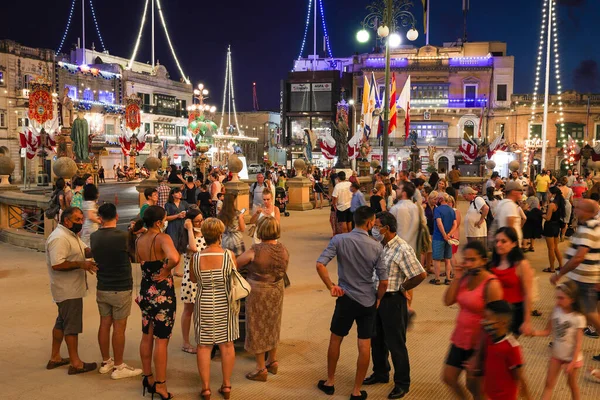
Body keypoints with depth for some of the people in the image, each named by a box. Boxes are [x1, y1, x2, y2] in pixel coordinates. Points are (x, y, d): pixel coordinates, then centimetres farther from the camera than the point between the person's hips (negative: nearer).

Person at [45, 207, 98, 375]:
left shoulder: (71, 234, 11)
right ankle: (75, 363, 9)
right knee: (72, 325, -1)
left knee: (62, 322, 19)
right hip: (68, 290, -11)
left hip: (70, 288, 11)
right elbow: (57, 265, -29)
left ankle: (55, 358, 31)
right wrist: (81, 264, -29)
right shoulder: (59, 238, -22)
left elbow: (86, 250, 9)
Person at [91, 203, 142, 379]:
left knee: (104, 324, 15)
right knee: (119, 328, 3)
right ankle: (119, 367, 13)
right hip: (121, 289, -6)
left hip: (102, 288, 6)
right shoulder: (123, 237, -19)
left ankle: (106, 362, 28)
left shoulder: (94, 237, -1)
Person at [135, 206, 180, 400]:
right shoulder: (162, 238, -20)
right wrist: (165, 270, -22)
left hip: (145, 291, 8)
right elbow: (174, 258, -38)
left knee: (147, 337, 18)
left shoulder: (139, 240, 3)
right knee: (161, 340, 2)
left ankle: (148, 378, 32)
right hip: (162, 293, -7)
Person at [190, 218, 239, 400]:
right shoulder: (229, 255, -13)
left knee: (204, 345, 10)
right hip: (225, 305, 0)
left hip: (204, 305, 0)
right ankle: (226, 385, 22)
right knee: (226, 344, 12)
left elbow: (193, 279, 6)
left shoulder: (196, 258, -11)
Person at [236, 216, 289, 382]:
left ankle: (261, 369, 19)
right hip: (277, 290, 6)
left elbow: (236, 264, -13)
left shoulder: (255, 250, -23)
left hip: (258, 292, -6)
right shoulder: (283, 250, -6)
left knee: (257, 327, 9)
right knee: (272, 326, 22)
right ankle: (273, 362, 37)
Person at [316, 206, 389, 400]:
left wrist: (331, 286, -6)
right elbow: (384, 281, -8)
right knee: (364, 346, 9)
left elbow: (320, 264, -18)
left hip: (346, 299, 0)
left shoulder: (339, 240, -10)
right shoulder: (376, 247, -9)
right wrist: (377, 299, 9)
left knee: (335, 340, 19)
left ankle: (330, 382, 33)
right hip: (368, 302, 0)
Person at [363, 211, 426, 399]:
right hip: (377, 298, 8)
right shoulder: (380, 245, 1)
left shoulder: (403, 249, -21)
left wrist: (403, 288, -8)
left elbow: (421, 274, -21)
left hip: (393, 300, -8)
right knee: (377, 339, 20)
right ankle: (380, 373, 39)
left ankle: (402, 384, 21)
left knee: (395, 343, 5)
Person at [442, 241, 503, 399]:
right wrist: (456, 279, -11)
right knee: (448, 377, 16)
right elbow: (448, 301, -1)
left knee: (473, 385, 10)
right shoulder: (465, 277, 0)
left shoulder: (491, 284, -21)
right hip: (460, 338, 7)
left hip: (479, 342, -7)